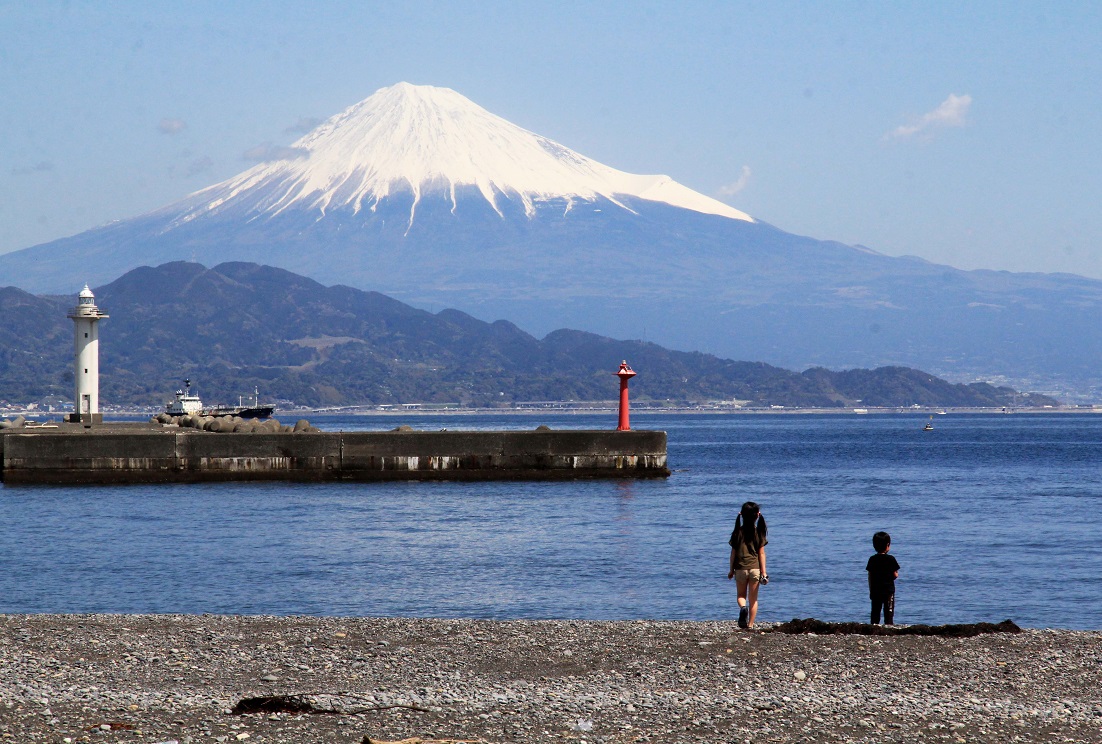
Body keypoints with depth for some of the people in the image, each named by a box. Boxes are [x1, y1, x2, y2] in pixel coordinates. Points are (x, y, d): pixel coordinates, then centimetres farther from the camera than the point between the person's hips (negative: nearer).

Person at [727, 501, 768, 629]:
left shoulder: (738, 532, -3)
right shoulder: (759, 532, -4)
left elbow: (733, 552, 0)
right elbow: (761, 553, -3)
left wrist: (731, 570, 10)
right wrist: (763, 572, 1)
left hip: (740, 568, 0)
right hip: (755, 568, 0)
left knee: (741, 595, 16)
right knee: (753, 599, 9)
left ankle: (743, 607, -17)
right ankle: (750, 625, 7)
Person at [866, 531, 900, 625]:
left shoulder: (872, 560, 1)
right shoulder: (891, 559, -9)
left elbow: (870, 577, 4)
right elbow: (895, 575, -7)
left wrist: (871, 591, 12)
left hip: (875, 590, 3)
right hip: (888, 589, -3)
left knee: (875, 610, 8)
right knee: (888, 610, 1)